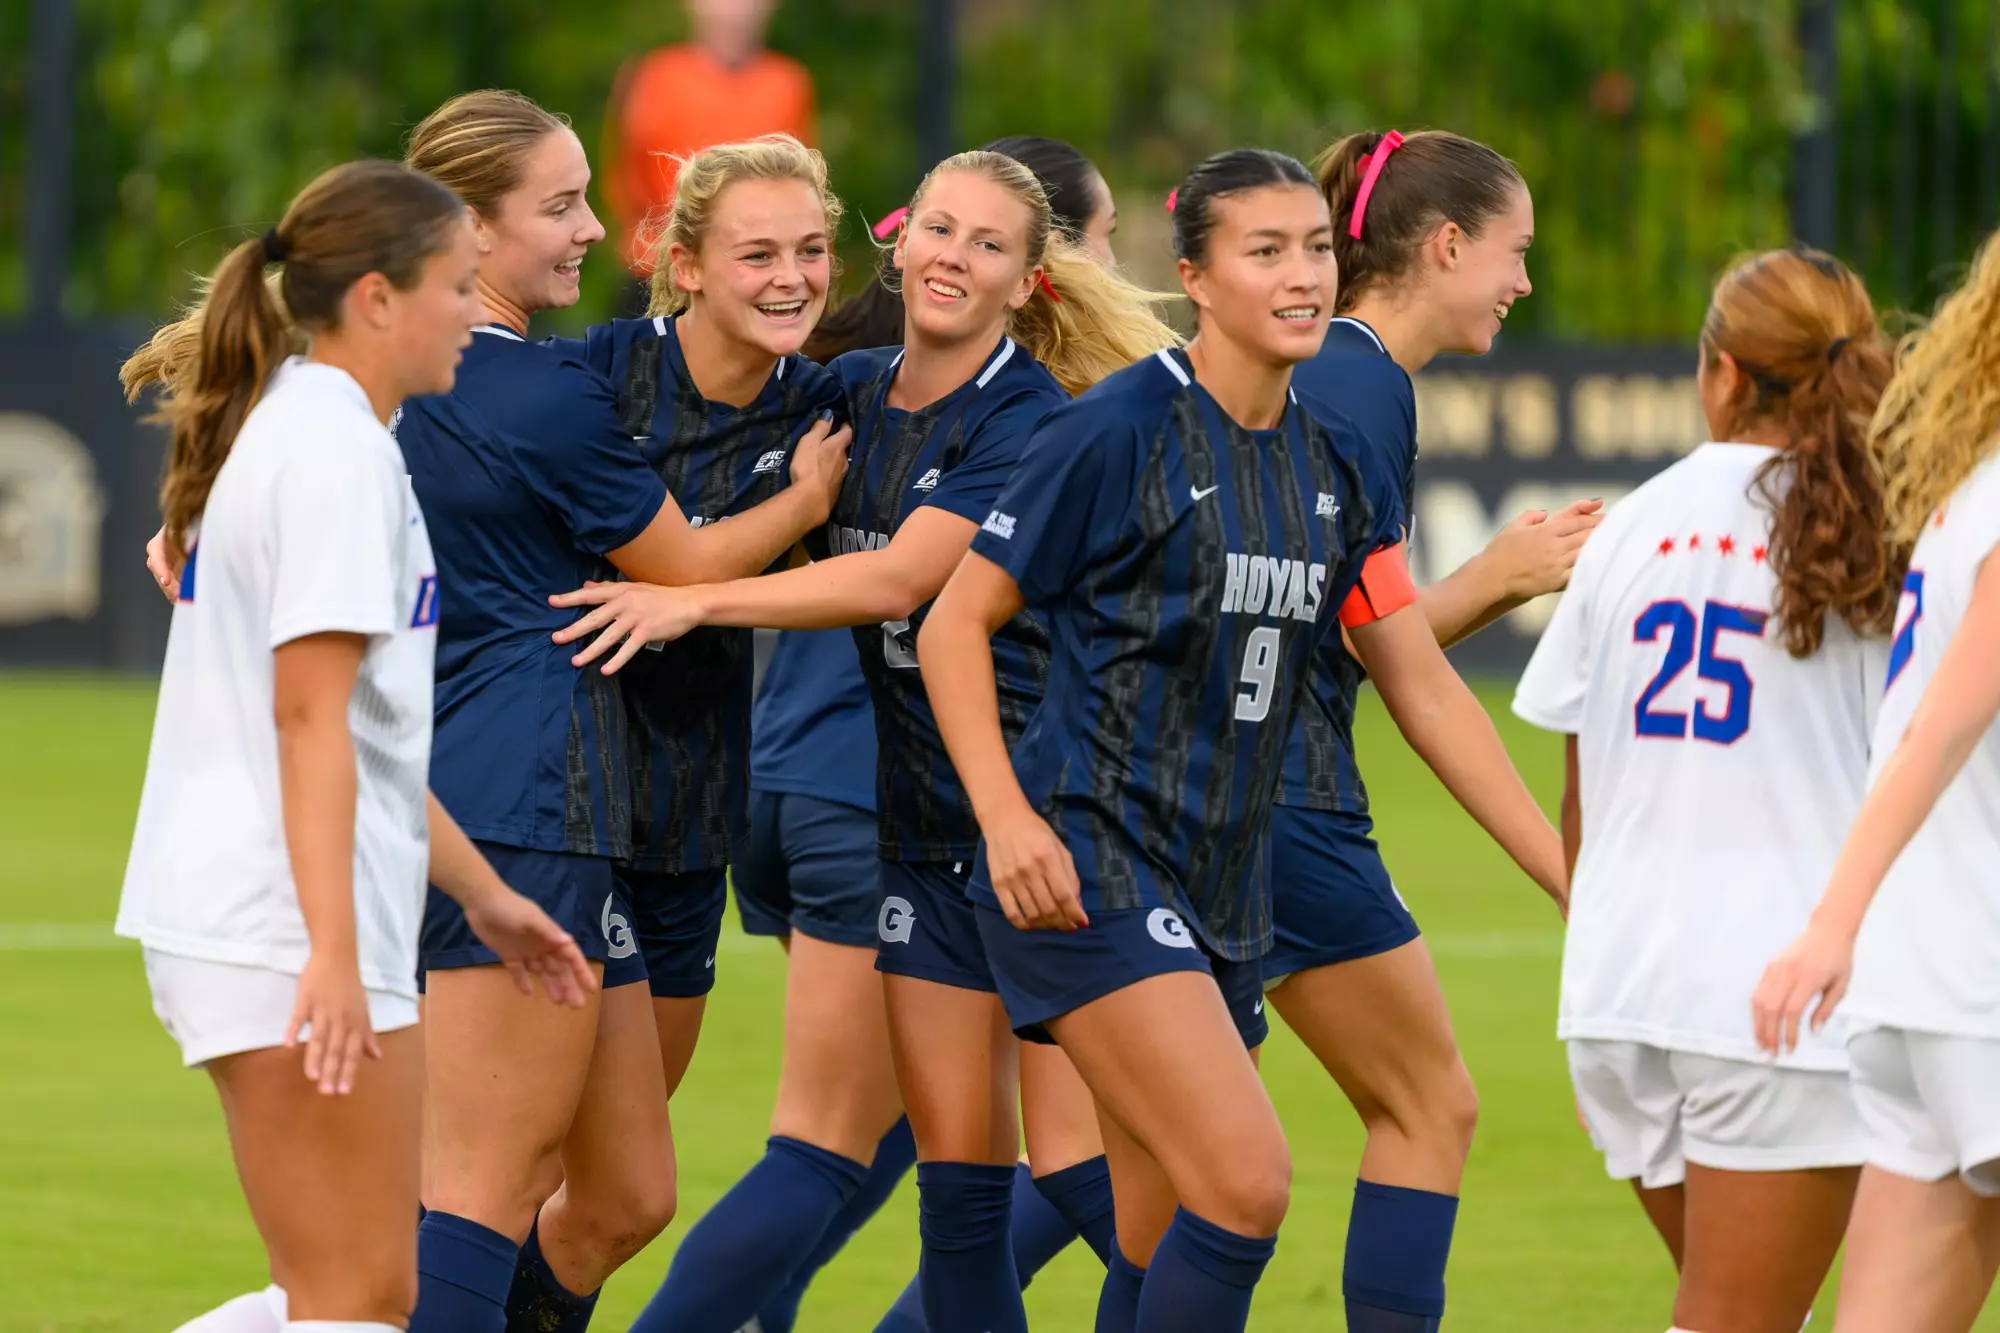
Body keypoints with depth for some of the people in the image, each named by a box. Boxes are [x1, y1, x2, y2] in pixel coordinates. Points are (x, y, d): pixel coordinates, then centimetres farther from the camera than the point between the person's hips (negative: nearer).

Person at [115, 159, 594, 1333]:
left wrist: (481, 894, 28)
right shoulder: (338, 449, -13)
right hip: (284, 926, -10)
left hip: (231, 918, 10)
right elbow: (309, 714, -20)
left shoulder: (294, 427, 18)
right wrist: (332, 950, -24)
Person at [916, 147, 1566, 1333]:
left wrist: (1574, 876, 9)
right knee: (1247, 1184, -20)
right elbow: (957, 623, -6)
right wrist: (1006, 817, -19)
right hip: (1091, 871, -7)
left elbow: (1426, 690, 13)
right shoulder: (1122, 432, -10)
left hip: (1223, 894, 7)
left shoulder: (1335, 463, 10)